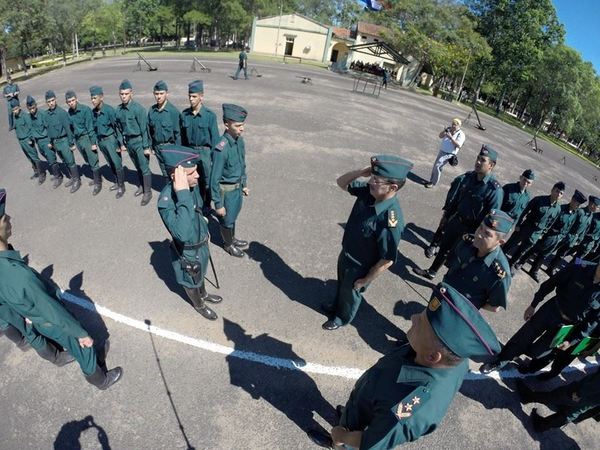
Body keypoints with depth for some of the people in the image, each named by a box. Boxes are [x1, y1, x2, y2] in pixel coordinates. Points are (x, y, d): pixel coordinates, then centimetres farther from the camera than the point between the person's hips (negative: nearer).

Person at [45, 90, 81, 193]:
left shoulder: (61, 112, -15)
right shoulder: (47, 114, 6)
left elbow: (68, 128, -14)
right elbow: (48, 128, 15)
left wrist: (71, 143, -14)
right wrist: (50, 141, 17)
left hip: (63, 141, -7)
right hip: (55, 142, 7)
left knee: (70, 161, -2)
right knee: (65, 161, 15)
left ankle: (77, 180, 8)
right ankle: (73, 177, 27)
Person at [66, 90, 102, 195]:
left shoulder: (85, 109, -13)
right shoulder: (69, 112, 6)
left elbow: (90, 127, -15)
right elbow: (71, 128, 15)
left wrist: (93, 142, -17)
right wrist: (73, 143, 16)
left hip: (87, 138, -7)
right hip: (78, 139, 7)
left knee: (93, 161, -5)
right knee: (88, 161, 14)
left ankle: (98, 183, 4)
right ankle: (96, 178, 27)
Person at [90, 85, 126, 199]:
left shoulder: (109, 110, -15)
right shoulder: (93, 112, 4)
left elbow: (117, 127, -14)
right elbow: (94, 128, 14)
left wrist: (120, 143, -16)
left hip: (110, 139, -7)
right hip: (101, 141, 7)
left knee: (117, 164, -2)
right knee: (110, 164, 16)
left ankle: (121, 186, 9)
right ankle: (117, 182, 30)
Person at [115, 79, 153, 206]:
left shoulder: (138, 108, -16)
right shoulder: (119, 109, 3)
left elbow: (144, 128, -15)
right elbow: (120, 128, 14)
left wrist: (146, 146, -15)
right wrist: (122, 143, 15)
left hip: (139, 141, -6)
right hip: (128, 142, 6)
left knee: (144, 168, -1)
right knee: (138, 167, 19)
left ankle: (147, 192, 9)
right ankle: (141, 187, 34)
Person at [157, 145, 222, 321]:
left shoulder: (192, 185, -15)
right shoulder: (166, 201, -38)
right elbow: (183, 233, -53)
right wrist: (183, 195, -54)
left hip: (200, 244, 6)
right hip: (187, 252, -6)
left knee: (200, 274, 33)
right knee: (191, 281, 24)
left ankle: (203, 294, 62)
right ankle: (199, 305, 52)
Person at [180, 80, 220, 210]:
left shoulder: (210, 115, -12)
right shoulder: (184, 114, -1)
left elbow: (215, 137, -9)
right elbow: (182, 136, 6)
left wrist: (215, 157, -9)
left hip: (205, 151, -3)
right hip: (190, 151, 3)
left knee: (207, 181, 9)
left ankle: (207, 205, 28)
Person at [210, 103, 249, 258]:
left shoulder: (239, 140, -7)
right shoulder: (221, 149, -31)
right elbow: (215, 179, -24)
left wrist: (244, 185, 17)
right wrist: (218, 204, -18)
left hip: (237, 187, 7)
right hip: (227, 190, -7)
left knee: (234, 216, 27)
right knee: (227, 220, 16)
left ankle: (232, 239, 50)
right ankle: (228, 244, 40)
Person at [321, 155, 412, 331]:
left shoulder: (390, 221, -39)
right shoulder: (368, 191, -19)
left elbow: (387, 261, -29)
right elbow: (341, 182, -4)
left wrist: (365, 280, -13)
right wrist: (362, 171, -25)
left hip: (360, 267, -6)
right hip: (345, 254, 6)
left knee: (351, 293, 25)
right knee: (342, 285, 33)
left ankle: (343, 317, 56)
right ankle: (336, 305, 64)